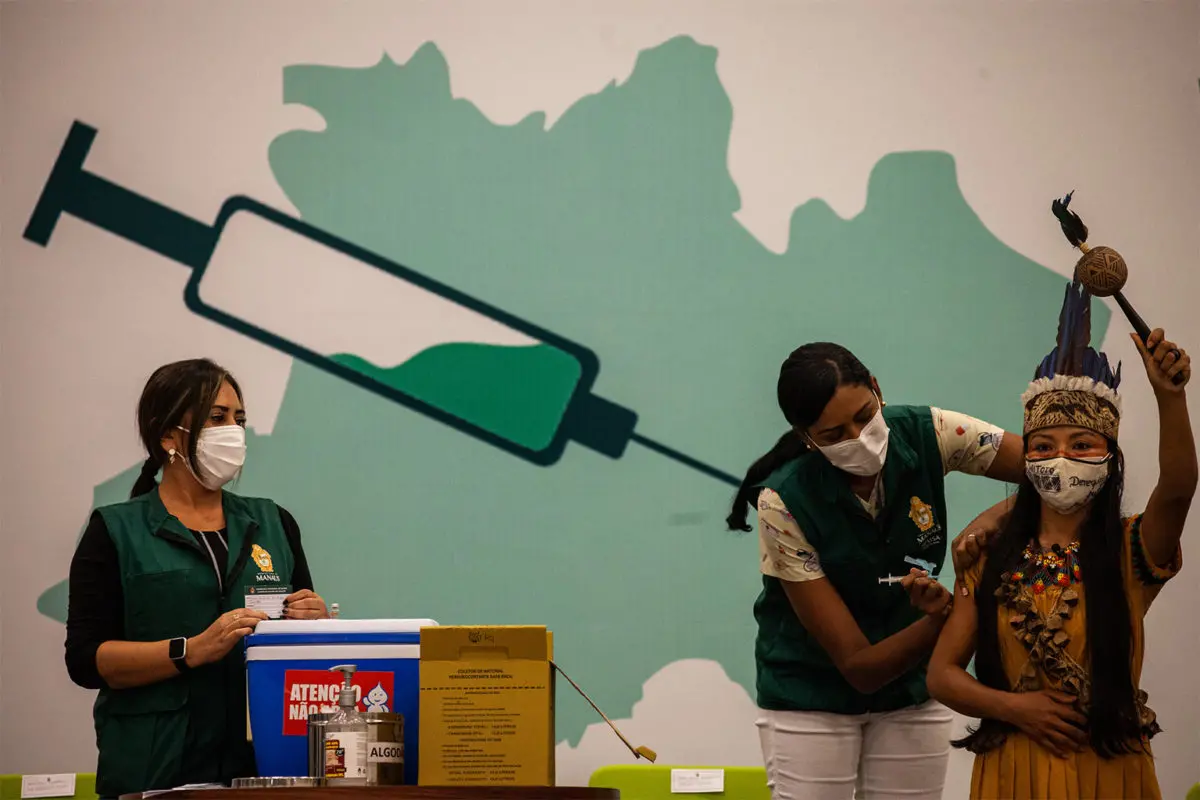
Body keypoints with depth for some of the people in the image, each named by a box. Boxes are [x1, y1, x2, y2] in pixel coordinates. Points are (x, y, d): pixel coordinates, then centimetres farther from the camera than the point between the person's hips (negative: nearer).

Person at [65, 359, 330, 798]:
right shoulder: (114, 532, 2)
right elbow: (85, 659, -7)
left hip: (262, 761, 3)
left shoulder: (273, 524, 14)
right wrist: (195, 650, -18)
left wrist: (315, 620, -4)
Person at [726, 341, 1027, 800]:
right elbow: (860, 667, -25)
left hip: (912, 689, 3)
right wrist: (942, 615, -41)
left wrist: (995, 517, -35)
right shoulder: (785, 503, -25)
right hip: (811, 697, -3)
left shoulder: (927, 435, -17)